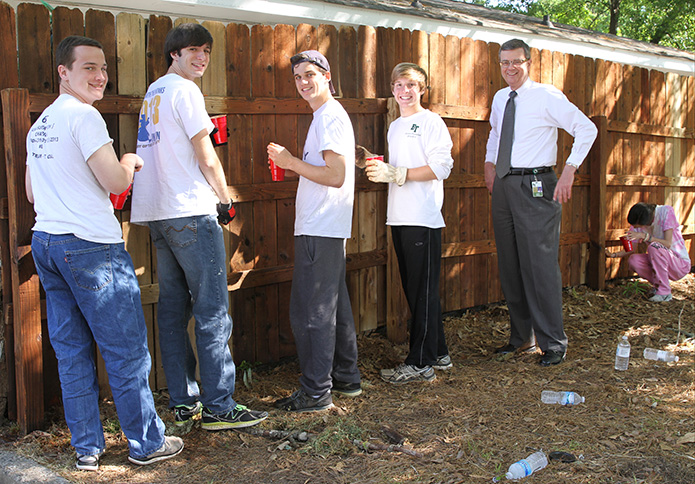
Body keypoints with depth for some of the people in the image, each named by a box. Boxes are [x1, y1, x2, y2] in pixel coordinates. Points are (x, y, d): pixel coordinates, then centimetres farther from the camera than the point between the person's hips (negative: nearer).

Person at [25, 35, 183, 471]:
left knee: (71, 351, 11)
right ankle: (147, 443, 10)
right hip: (91, 245, -9)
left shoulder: (40, 125, 17)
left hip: (46, 241, 9)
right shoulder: (83, 116, -11)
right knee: (127, 350, 1)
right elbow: (116, 181, -15)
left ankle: (87, 448, 17)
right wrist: (128, 162, 5)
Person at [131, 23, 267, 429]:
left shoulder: (154, 91, 19)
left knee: (173, 308, 9)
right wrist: (225, 200, 2)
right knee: (213, 311, -6)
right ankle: (219, 407, -4)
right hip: (190, 212, -9)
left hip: (157, 213, 9)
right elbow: (206, 157, -8)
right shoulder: (184, 90, -7)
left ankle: (183, 402, 14)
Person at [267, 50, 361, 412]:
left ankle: (315, 392, 0)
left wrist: (291, 162, -13)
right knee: (335, 306, 16)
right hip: (328, 229, 11)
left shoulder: (329, 117, -13)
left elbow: (336, 175, -21)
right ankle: (346, 379, 25)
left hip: (319, 230, -11)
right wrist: (292, 163, 14)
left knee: (310, 311, -6)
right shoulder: (329, 115, 20)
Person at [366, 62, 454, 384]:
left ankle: (421, 363, 1)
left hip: (423, 218, -8)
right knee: (414, 289, 11)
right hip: (400, 218, 8)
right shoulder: (394, 127, 20)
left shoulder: (431, 122, -4)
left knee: (423, 291, -4)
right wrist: (378, 168, 6)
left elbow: (440, 167, -14)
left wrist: (394, 173, -19)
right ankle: (438, 353, 22)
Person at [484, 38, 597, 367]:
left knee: (540, 265, -8)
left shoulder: (547, 96, -7)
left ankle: (553, 343, 1)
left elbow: (586, 129, -8)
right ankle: (521, 335, 23)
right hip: (503, 187, 7)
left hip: (535, 186, -7)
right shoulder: (499, 99, 13)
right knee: (509, 266, 11)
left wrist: (569, 171, -15)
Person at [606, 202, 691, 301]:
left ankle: (664, 292, -21)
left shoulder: (666, 211, -19)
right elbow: (631, 250, 3)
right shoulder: (637, 224, -5)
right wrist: (614, 255, -13)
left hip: (681, 264, -5)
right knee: (633, 260, -22)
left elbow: (668, 244, -27)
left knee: (654, 247, -33)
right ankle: (658, 285, 2)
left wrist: (644, 236, -35)